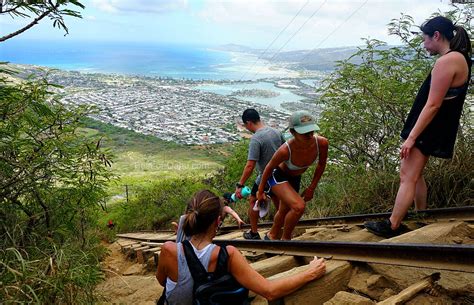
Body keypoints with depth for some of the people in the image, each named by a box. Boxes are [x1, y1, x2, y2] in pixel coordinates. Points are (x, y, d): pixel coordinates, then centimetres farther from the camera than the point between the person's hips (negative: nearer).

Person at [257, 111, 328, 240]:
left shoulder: (322, 143, -29)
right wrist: (260, 191, -7)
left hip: (295, 178, 6)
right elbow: (269, 168, -19)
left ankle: (272, 236, 52)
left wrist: (312, 188, -2)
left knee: (285, 211, 24)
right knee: (299, 206, -26)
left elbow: (321, 164, -7)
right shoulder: (285, 150, -39)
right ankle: (285, 239, 1)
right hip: (278, 176, -6)